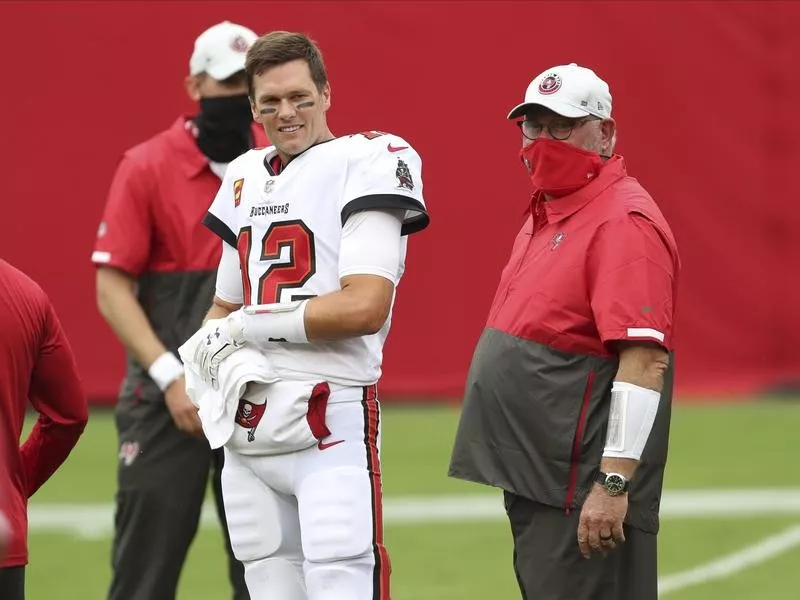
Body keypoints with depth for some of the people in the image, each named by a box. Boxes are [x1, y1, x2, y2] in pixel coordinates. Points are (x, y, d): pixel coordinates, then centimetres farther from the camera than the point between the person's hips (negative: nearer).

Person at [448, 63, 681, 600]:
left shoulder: (624, 222, -14)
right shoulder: (546, 213, 18)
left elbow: (645, 360, -22)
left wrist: (614, 484, -27)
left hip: (581, 492, -11)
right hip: (531, 477, 11)